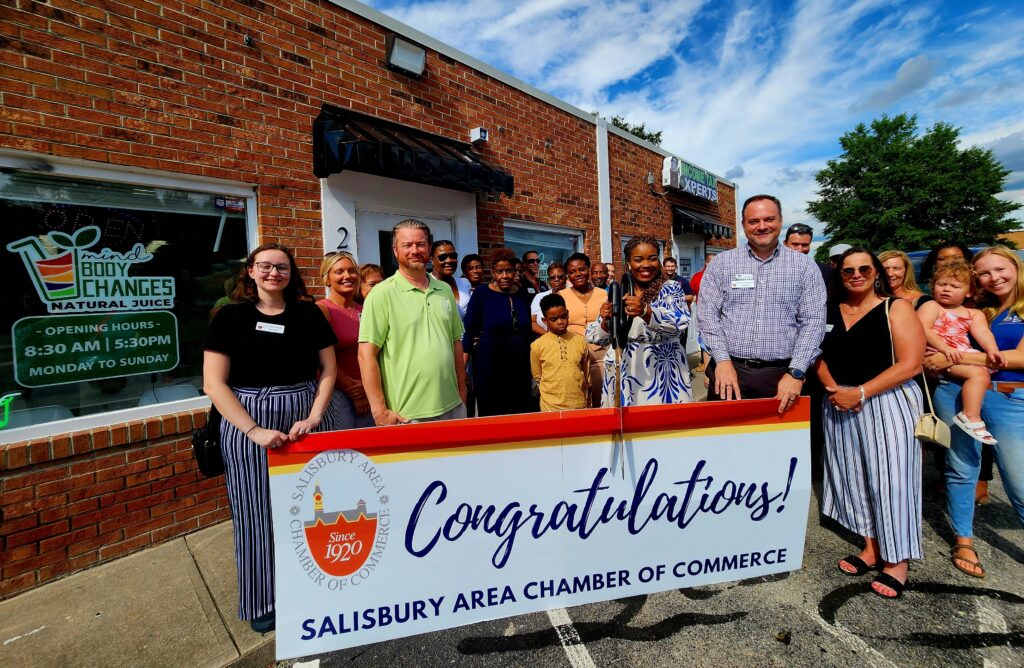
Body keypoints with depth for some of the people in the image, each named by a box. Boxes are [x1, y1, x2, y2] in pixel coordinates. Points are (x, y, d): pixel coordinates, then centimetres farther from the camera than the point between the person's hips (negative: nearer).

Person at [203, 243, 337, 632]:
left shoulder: (308, 314, 4)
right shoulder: (231, 316, -1)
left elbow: (328, 371, 4)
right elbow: (214, 384, -6)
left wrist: (314, 417, -9)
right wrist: (254, 430, -16)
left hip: (306, 418, 2)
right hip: (247, 423, -1)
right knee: (258, 513, 9)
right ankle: (264, 601, 32)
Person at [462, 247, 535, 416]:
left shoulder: (522, 294, 5)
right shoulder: (481, 294, -6)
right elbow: (469, 332, -4)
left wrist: (532, 365, 16)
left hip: (519, 366, 4)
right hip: (489, 366, -3)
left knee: (521, 413, 9)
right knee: (491, 414, 7)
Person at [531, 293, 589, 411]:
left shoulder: (580, 341, -1)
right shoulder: (537, 346, -7)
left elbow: (586, 374, 9)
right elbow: (537, 377, 4)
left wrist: (586, 401, 12)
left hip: (579, 405, 2)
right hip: (551, 407, -2)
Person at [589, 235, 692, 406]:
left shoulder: (671, 289, -1)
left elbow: (679, 323, -20)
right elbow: (598, 338, 5)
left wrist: (645, 312, -36)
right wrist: (606, 321, -16)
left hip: (661, 374, -2)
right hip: (623, 376, 3)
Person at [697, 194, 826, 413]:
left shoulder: (805, 266, 5)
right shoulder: (721, 263, 4)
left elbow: (813, 321, 0)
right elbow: (707, 314, -2)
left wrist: (796, 372, -10)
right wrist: (723, 360, -11)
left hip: (782, 376, 1)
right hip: (728, 370, 0)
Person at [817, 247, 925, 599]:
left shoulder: (896, 308, -3)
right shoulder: (830, 311, 9)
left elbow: (910, 363, -11)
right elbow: (821, 357, 9)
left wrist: (860, 392, -18)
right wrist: (833, 389, -9)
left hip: (888, 403, -4)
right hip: (840, 406, 4)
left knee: (888, 478, 0)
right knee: (854, 477, 10)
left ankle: (896, 560, 15)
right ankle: (871, 548, 26)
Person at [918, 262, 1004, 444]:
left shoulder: (974, 314, 21)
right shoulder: (931, 306, 2)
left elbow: (982, 332, 5)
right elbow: (923, 330, -12)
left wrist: (992, 349, -15)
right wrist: (944, 348, -23)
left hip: (963, 354, 7)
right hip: (938, 354, -7)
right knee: (979, 373, -22)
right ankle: (971, 417, -21)